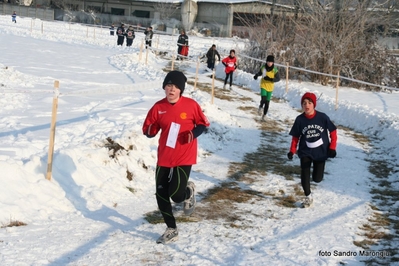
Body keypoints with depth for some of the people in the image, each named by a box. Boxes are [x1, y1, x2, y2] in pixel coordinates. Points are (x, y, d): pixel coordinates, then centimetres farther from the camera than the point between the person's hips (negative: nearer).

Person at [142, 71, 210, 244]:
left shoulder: (190, 105, -10)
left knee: (176, 195, -14)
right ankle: (172, 230, 24)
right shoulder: (158, 107, -2)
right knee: (161, 195, 5)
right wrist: (150, 131, -19)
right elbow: (148, 130, 5)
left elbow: (203, 124, 2)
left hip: (184, 158, -4)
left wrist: (194, 133, -18)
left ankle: (189, 191, 25)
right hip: (164, 158, 4)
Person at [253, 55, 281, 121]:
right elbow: (259, 73, 14)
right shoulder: (263, 68, -5)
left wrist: (270, 79, -24)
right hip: (263, 86, 0)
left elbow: (278, 79, -9)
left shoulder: (275, 70, -11)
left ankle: (264, 115, 19)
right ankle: (260, 107, 9)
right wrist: (256, 76, -8)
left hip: (270, 87, 0)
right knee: (263, 99, -22)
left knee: (267, 102, 5)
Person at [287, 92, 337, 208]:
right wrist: (292, 151, -10)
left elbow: (333, 131, -3)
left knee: (317, 178, 2)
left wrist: (332, 148, -8)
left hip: (321, 152, -1)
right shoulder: (299, 120, -10)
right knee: (304, 175, -6)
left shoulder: (322, 117, -13)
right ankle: (308, 197, 19)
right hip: (305, 152, 1)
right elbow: (295, 137, -1)